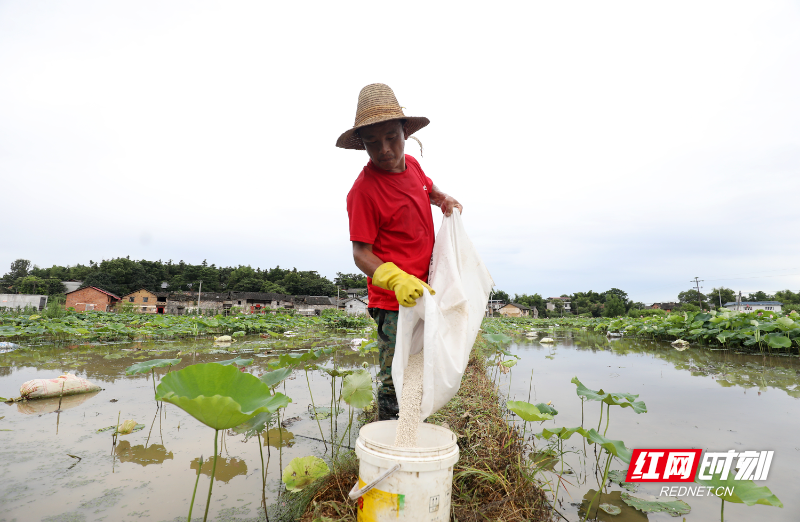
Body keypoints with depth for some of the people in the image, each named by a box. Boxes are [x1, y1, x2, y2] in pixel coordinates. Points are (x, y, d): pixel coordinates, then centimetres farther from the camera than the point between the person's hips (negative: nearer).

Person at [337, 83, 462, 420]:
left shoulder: (411, 165, 2)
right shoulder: (363, 191, -20)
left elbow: (429, 189, 26)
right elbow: (360, 254, -20)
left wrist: (445, 200, 5)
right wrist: (397, 279, -36)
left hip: (424, 291, 8)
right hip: (394, 303, -8)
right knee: (396, 381, -1)